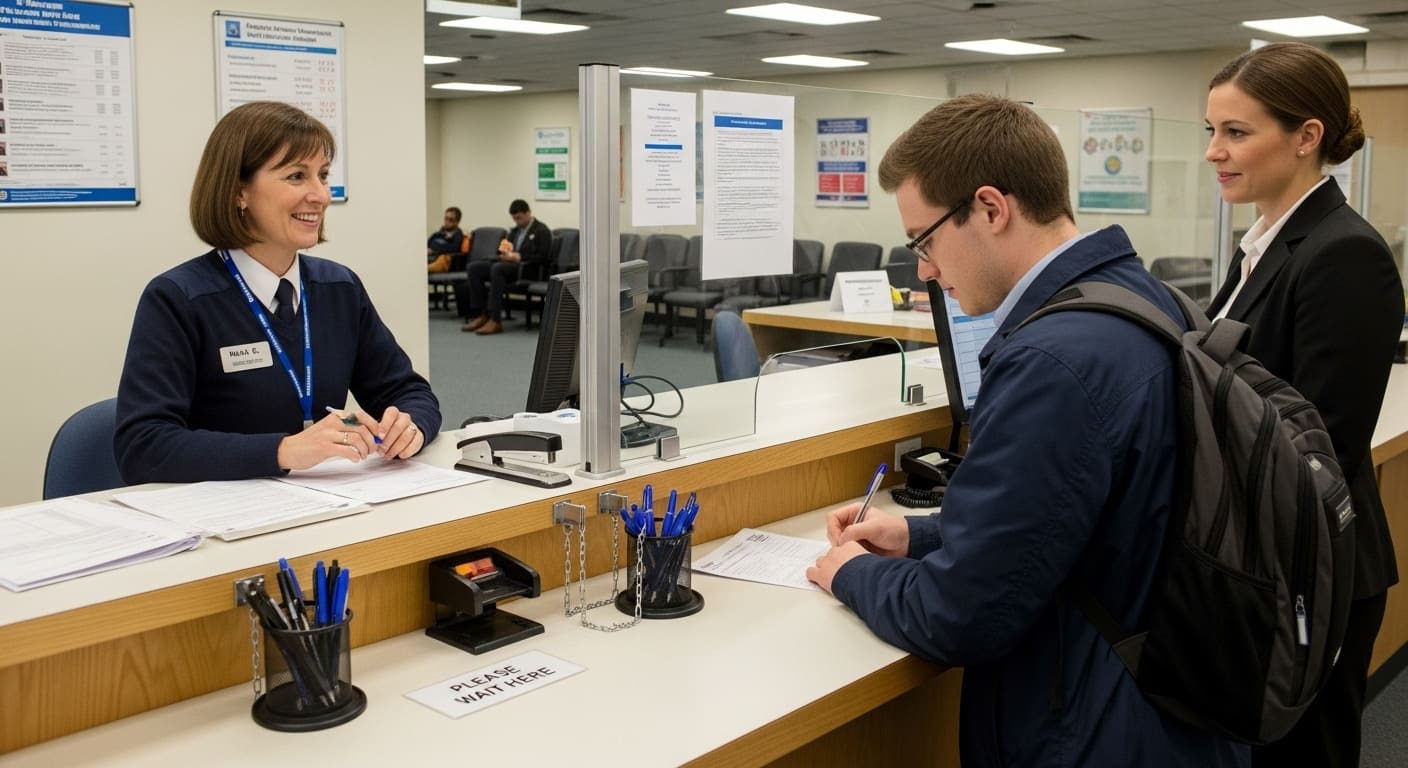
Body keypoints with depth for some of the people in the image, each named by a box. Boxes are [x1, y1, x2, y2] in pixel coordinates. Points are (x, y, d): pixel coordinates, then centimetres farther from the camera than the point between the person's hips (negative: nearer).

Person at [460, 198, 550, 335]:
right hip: (509, 264, 8)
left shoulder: (541, 230, 3)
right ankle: (481, 315, -17)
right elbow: (507, 249, 28)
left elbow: (543, 257, -8)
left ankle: (495, 320, -40)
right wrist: (505, 254, 3)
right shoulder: (514, 231, 25)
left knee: (497, 268, -36)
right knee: (474, 267, -13)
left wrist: (519, 257, -15)